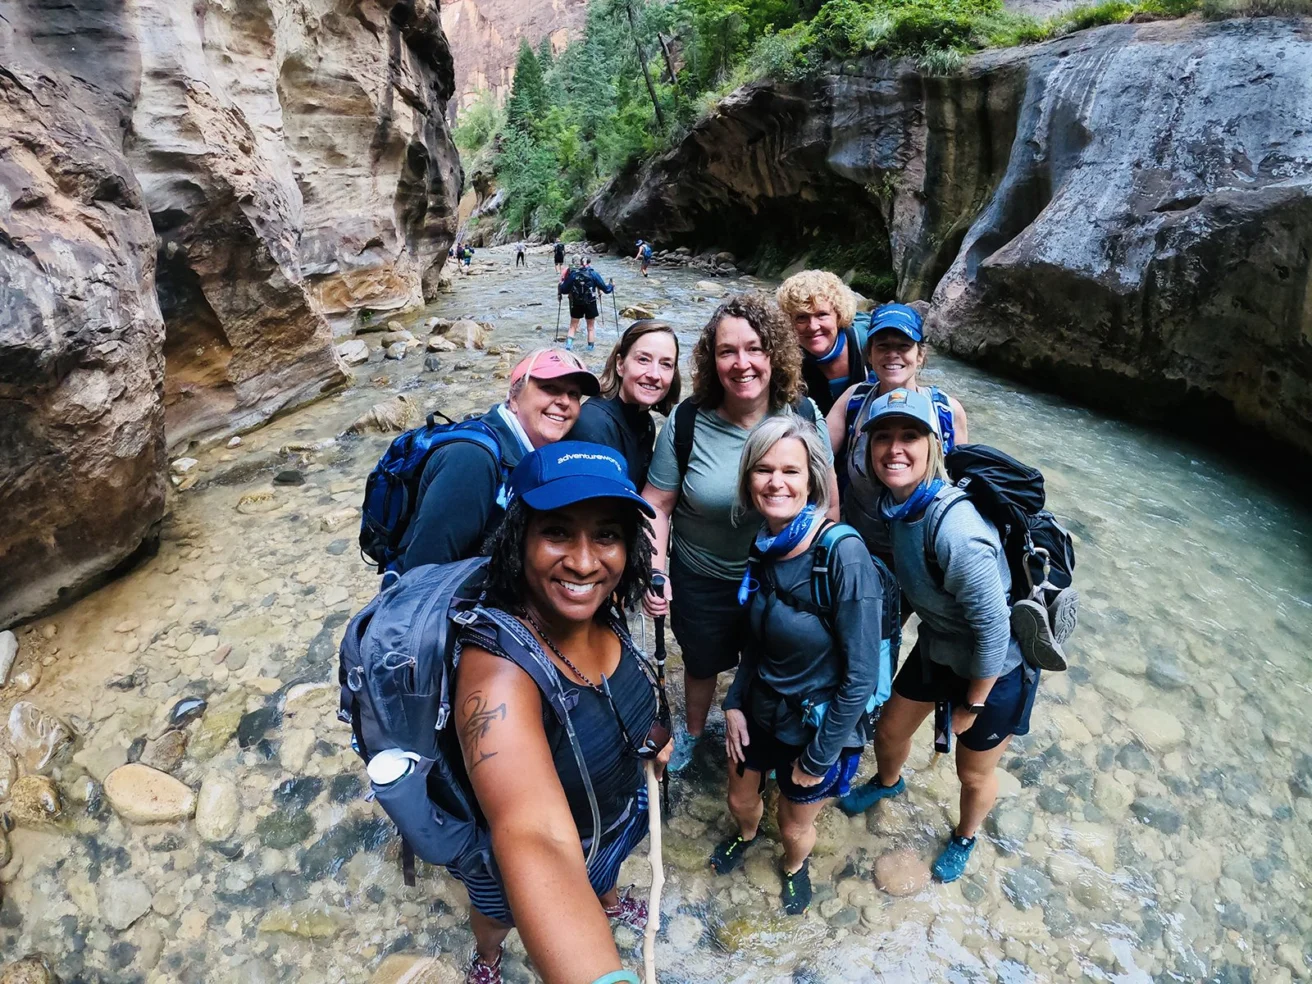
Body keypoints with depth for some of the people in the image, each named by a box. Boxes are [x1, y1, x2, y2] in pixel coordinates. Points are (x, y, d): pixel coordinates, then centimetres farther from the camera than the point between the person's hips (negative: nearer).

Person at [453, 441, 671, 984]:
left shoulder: (602, 614, -22)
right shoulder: (497, 663, -43)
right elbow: (538, 841, -57)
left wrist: (648, 731, -11)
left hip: (618, 810, 5)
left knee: (604, 874, 37)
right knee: (501, 916, 30)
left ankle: (608, 900, 71)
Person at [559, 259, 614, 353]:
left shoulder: (573, 273, -3)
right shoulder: (594, 274, -6)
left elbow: (564, 290, -1)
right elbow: (605, 288, -4)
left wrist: (560, 287, 21)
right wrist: (611, 285, 18)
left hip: (576, 303, 1)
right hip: (590, 304, -1)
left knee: (573, 326, 13)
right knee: (591, 327, 14)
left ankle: (568, 344, 1)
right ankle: (591, 346, 20)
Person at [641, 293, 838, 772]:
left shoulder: (803, 414, -16)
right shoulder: (688, 421, -20)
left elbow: (827, 489, -3)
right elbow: (656, 503, -12)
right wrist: (655, 572, -22)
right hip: (702, 581, -1)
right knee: (702, 664, 25)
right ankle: (692, 733, 57)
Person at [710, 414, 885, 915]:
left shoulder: (844, 556, -30)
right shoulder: (765, 547, -10)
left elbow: (861, 676, -24)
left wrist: (817, 759, -16)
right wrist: (734, 704, -2)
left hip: (819, 726, -5)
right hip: (759, 711, 5)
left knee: (795, 828, 20)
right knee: (740, 799, 26)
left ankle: (795, 865, 56)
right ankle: (747, 834, 62)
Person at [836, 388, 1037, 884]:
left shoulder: (954, 530, -38)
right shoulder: (896, 501, -14)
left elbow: (993, 627, -28)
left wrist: (972, 705, -14)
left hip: (995, 668, -6)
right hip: (936, 649, 6)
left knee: (974, 774, 18)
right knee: (890, 730, 24)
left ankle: (964, 838, 52)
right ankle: (888, 782, 59)